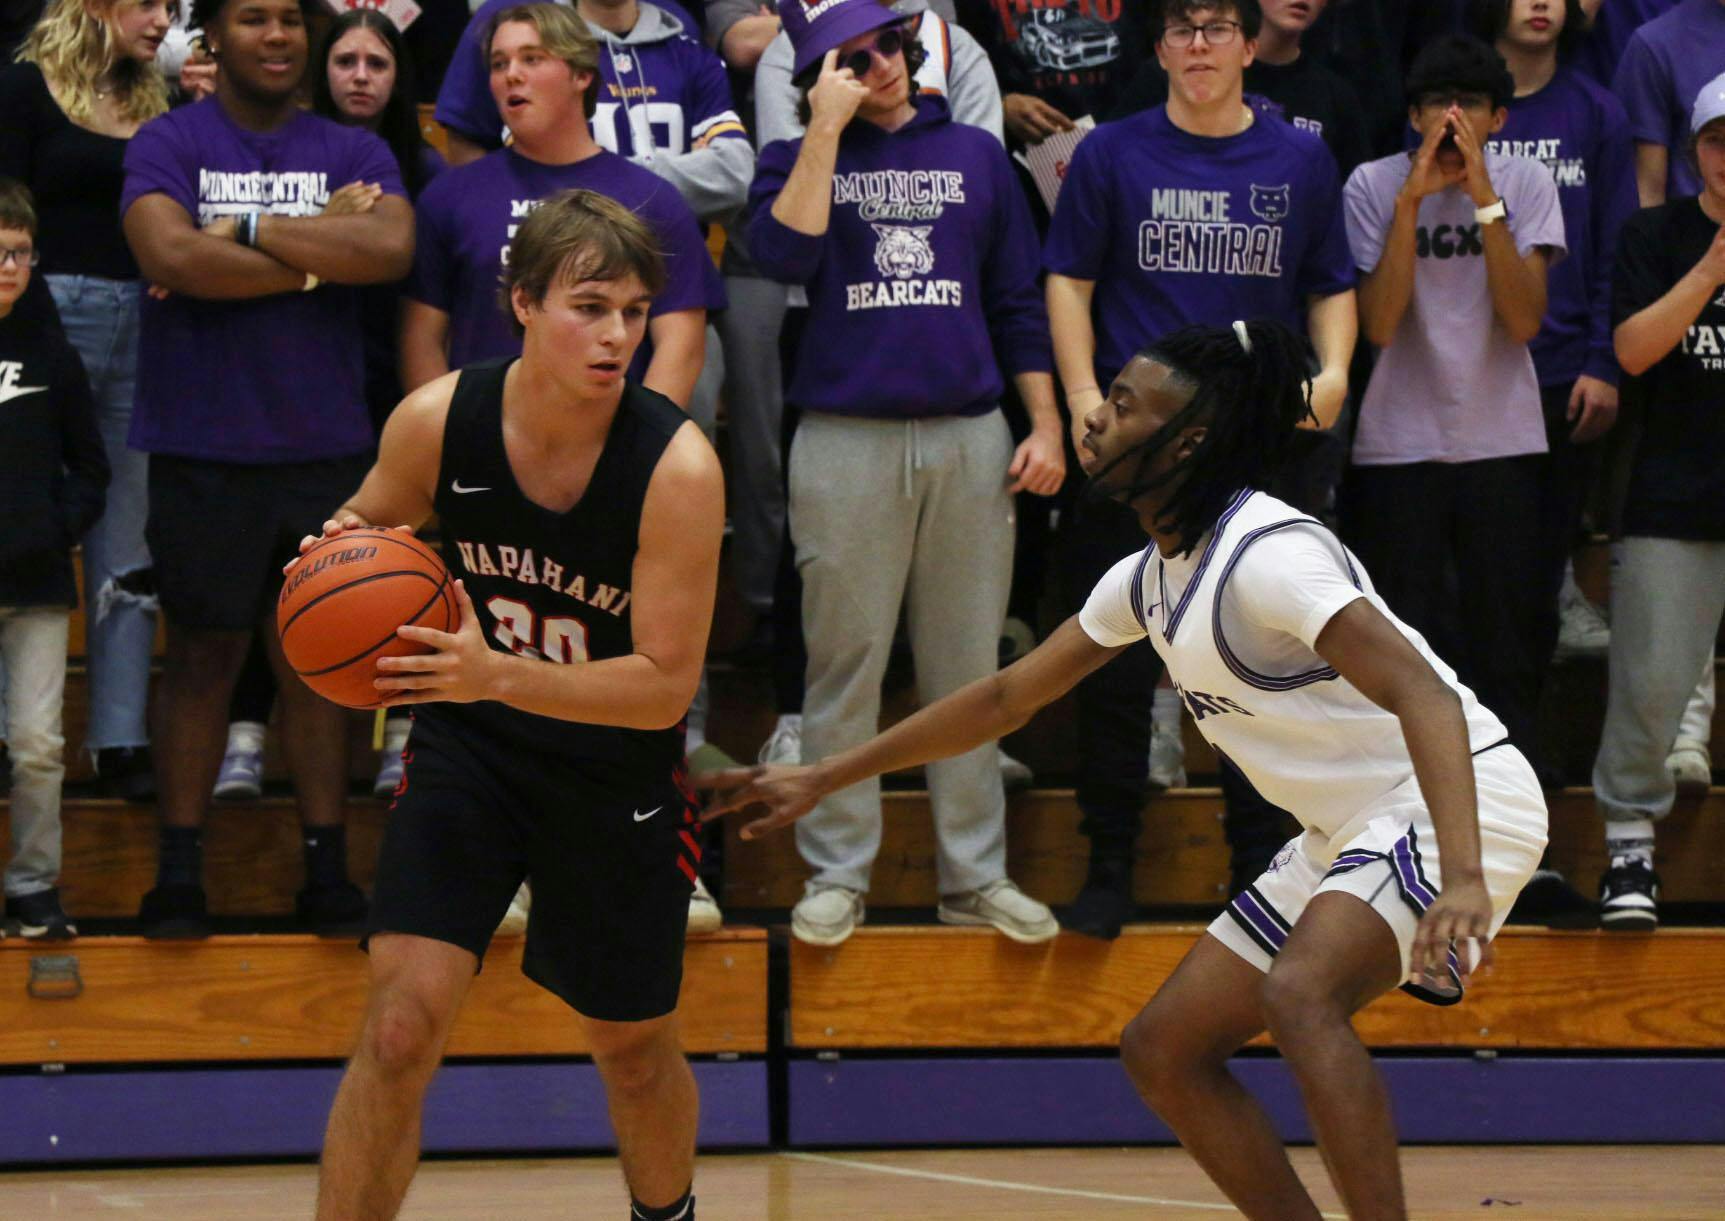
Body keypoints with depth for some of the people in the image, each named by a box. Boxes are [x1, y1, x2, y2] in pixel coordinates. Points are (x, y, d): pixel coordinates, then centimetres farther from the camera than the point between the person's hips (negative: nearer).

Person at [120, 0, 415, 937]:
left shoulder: (352, 152, 6)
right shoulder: (169, 144, -1)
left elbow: (392, 249, -13)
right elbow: (171, 256, -19)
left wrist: (246, 231, -13)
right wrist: (316, 256, -12)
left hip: (326, 446, 2)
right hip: (202, 448, -2)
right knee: (201, 655, 5)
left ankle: (327, 863, 13)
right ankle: (179, 869, 11)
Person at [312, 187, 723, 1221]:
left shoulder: (678, 466, -24)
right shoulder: (437, 421, -16)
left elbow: (666, 685, -24)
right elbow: (367, 521, 7)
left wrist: (496, 674, -37)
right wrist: (340, 556, -19)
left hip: (619, 774, -1)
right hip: (467, 747, 1)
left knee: (635, 1049, 16)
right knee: (403, 1022, -16)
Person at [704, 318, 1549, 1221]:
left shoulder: (1268, 555, -22)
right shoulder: (1150, 579, 7)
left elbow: (1424, 695, -32)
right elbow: (1008, 696, 20)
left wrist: (1463, 880, -45)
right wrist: (823, 780, 22)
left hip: (1459, 801, -10)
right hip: (1344, 832, 10)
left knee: (1299, 991, -34)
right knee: (1163, 1051, 7)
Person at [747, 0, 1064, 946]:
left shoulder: (975, 155, 13)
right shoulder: (798, 160, 7)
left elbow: (1018, 301, 14)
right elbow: (784, 254, -15)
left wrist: (1045, 425, 6)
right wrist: (828, 131, -12)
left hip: (970, 439, 2)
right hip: (846, 442, -2)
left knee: (966, 664, 5)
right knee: (845, 662, 0)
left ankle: (975, 876, 11)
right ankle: (836, 875, 7)